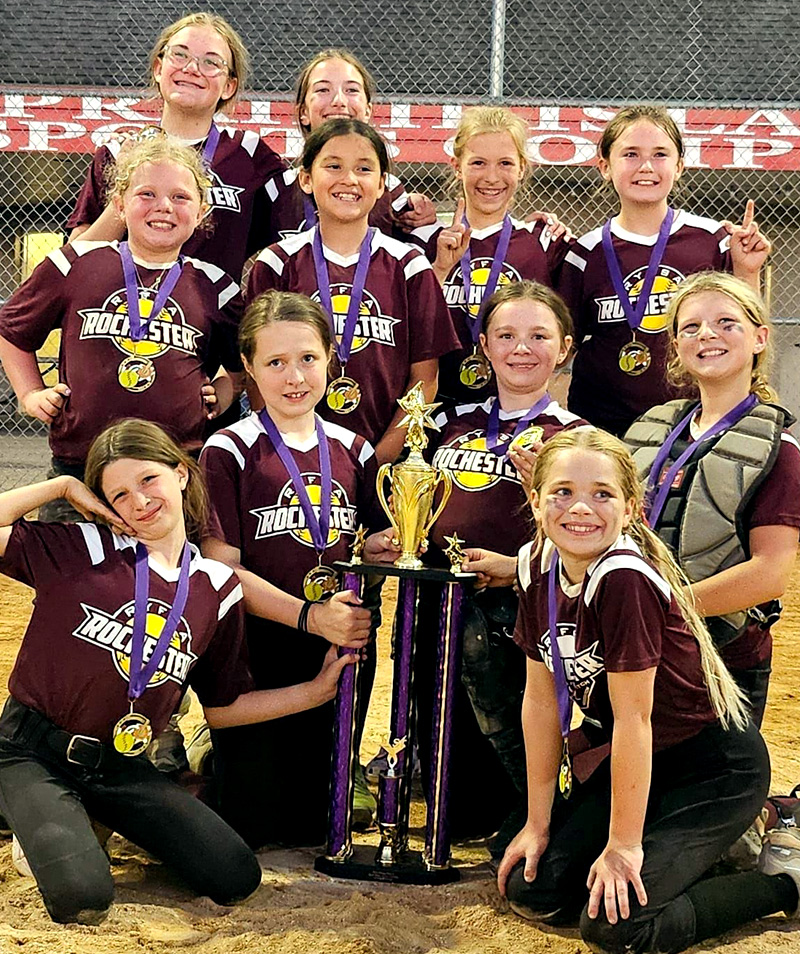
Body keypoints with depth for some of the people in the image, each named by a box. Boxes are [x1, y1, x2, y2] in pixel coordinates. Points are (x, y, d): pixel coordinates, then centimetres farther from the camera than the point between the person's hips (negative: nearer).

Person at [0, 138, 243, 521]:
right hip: (78, 466, 0)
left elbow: (246, 363, 23)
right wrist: (32, 395, 11)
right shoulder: (77, 265, 4)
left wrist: (224, 391, 5)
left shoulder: (213, 288, 7)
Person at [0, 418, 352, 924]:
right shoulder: (84, 550, -6)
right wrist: (63, 487, -10)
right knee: (84, 900, -27)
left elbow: (224, 706, 13)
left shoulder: (218, 588, 4)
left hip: (121, 767, 5)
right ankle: (46, 821, 9)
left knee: (237, 879, -8)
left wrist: (318, 690, 6)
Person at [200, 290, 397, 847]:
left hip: (341, 653, 4)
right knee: (252, 827, 0)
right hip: (259, 656, -4)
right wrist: (310, 616, -22)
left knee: (311, 822, 10)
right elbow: (220, 569, -12)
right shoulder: (228, 452, -7)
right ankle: (209, 761, 24)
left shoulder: (353, 451, 9)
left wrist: (377, 548, -5)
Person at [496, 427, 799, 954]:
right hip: (644, 761, 8)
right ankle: (672, 840, 20)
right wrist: (538, 823, 4)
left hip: (716, 766, -8)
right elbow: (542, 698, 1)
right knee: (531, 890, 1)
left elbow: (633, 717, -25)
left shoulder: (624, 579, -29)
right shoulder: (538, 565, -5)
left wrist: (623, 846, -18)